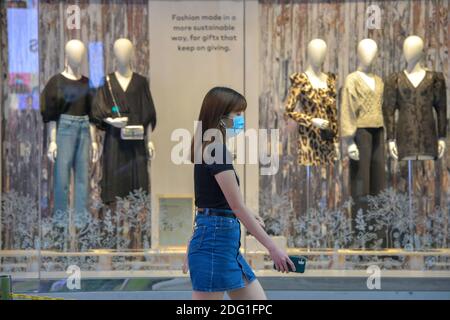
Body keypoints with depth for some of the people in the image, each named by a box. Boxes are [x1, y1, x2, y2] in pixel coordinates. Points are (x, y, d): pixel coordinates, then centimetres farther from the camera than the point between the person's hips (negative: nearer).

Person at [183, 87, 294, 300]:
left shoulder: (210, 150, 15)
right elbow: (238, 207, -18)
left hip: (227, 244, 10)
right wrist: (273, 248, -18)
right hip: (215, 242, -10)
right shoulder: (217, 151, -15)